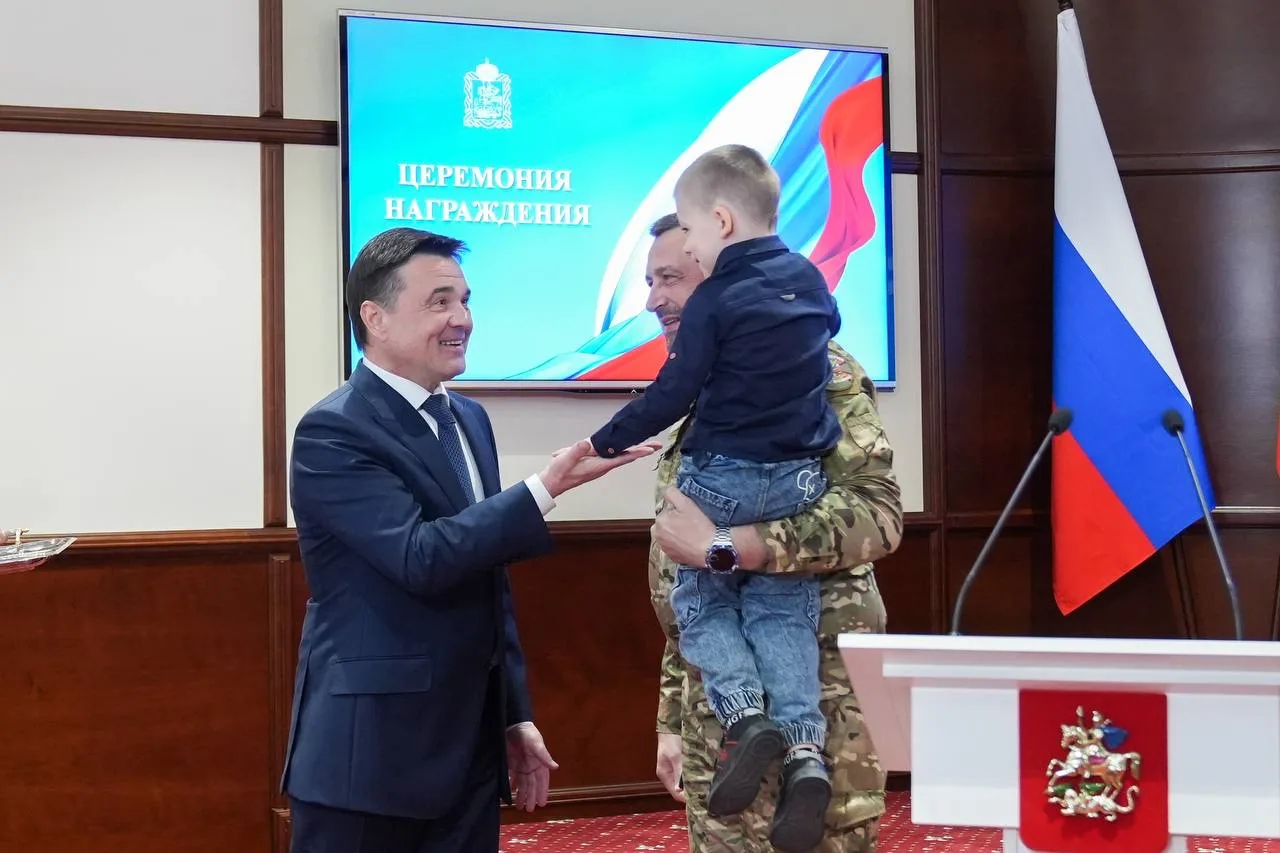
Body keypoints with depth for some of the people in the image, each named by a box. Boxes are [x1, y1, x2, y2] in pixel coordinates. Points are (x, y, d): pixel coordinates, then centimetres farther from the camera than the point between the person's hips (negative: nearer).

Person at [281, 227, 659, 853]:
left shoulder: (468, 419, 12)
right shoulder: (333, 432, -13)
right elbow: (423, 558, -24)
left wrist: (514, 714, 16)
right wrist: (549, 487, -27)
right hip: (369, 751, -7)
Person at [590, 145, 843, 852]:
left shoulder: (713, 299, -13)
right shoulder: (811, 280, 6)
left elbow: (672, 396, -12)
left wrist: (605, 442, -1)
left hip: (723, 477, -5)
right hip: (801, 478, 6)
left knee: (700, 601, 11)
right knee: (783, 610, 9)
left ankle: (745, 717, -10)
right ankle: (804, 745, -7)